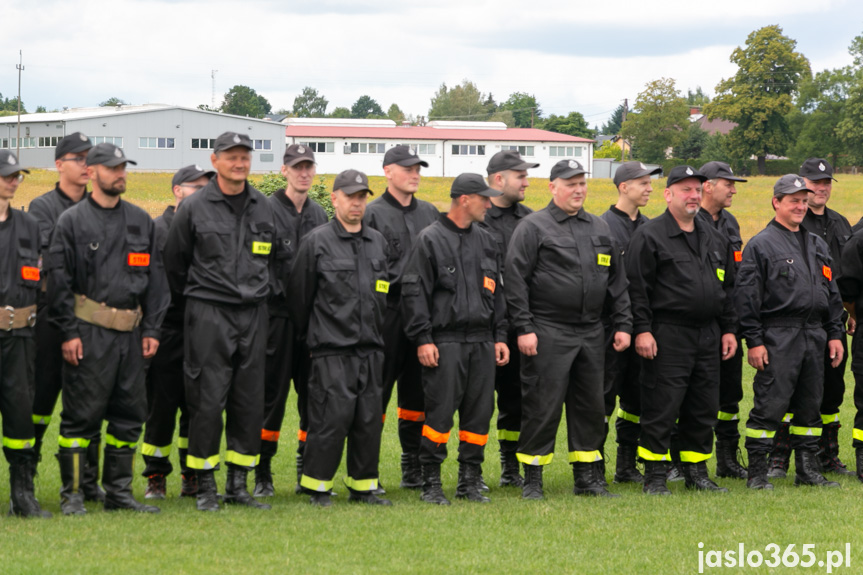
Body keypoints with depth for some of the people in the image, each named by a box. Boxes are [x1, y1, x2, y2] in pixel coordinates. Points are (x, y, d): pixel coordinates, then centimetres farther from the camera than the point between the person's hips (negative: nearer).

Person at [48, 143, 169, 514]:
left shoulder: (141, 220, 14)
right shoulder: (72, 221, 0)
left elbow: (155, 278, 15)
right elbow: (58, 279, -3)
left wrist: (152, 329, 7)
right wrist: (69, 332, -10)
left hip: (131, 332, 5)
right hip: (89, 332, -5)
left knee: (130, 414, 7)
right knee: (81, 414, -4)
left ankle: (119, 491, 16)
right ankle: (72, 494, 2)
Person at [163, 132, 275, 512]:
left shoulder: (263, 207, 10)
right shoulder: (194, 208, -3)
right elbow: (174, 261, 7)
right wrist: (190, 298, 14)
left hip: (253, 314, 4)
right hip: (209, 314, -4)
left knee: (250, 402, 5)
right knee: (208, 400, -5)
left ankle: (238, 484, 14)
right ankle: (205, 487, 3)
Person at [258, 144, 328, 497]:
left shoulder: (319, 215, 15)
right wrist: (278, 293, -14)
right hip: (278, 314, -5)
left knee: (314, 395, 5)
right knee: (272, 394, -3)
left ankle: (308, 472, 14)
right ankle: (262, 474, 5)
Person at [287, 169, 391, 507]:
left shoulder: (378, 242, 15)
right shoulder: (317, 242, -2)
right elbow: (299, 293, 3)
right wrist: (309, 334, 9)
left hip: (371, 349, 5)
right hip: (332, 349, -5)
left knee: (370, 419, 6)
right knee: (332, 418, -8)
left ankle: (363, 486, 15)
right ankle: (318, 487, 3)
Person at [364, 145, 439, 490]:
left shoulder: (430, 213, 16)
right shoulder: (373, 214, -1)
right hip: (387, 314, -5)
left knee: (417, 392, 9)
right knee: (377, 391, -4)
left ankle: (413, 467, 17)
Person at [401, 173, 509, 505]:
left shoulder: (486, 241, 17)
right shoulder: (431, 240, -3)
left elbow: (497, 293, 21)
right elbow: (413, 292, -6)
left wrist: (500, 336, 14)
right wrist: (423, 339, -11)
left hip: (483, 342, 6)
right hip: (445, 342, -6)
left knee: (479, 412, 6)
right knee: (440, 412, -7)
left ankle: (470, 483, 15)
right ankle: (431, 484, 2)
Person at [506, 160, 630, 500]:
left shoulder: (600, 229, 15)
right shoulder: (534, 227, -3)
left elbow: (617, 280, 18)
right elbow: (515, 280, -7)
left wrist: (623, 324, 10)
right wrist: (524, 328, -13)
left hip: (591, 333, 6)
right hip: (548, 334, -6)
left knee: (590, 405, 9)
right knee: (542, 407, -4)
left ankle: (587, 477, 19)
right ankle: (532, 481, 5)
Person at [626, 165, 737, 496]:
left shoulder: (714, 239, 17)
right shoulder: (650, 236, -4)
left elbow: (726, 288, 22)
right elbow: (637, 288, -9)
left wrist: (729, 329, 15)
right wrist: (642, 330, -15)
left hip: (708, 337, 7)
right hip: (668, 335, -7)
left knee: (704, 409, 10)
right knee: (661, 410, -5)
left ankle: (696, 472, 21)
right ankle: (654, 477, 2)